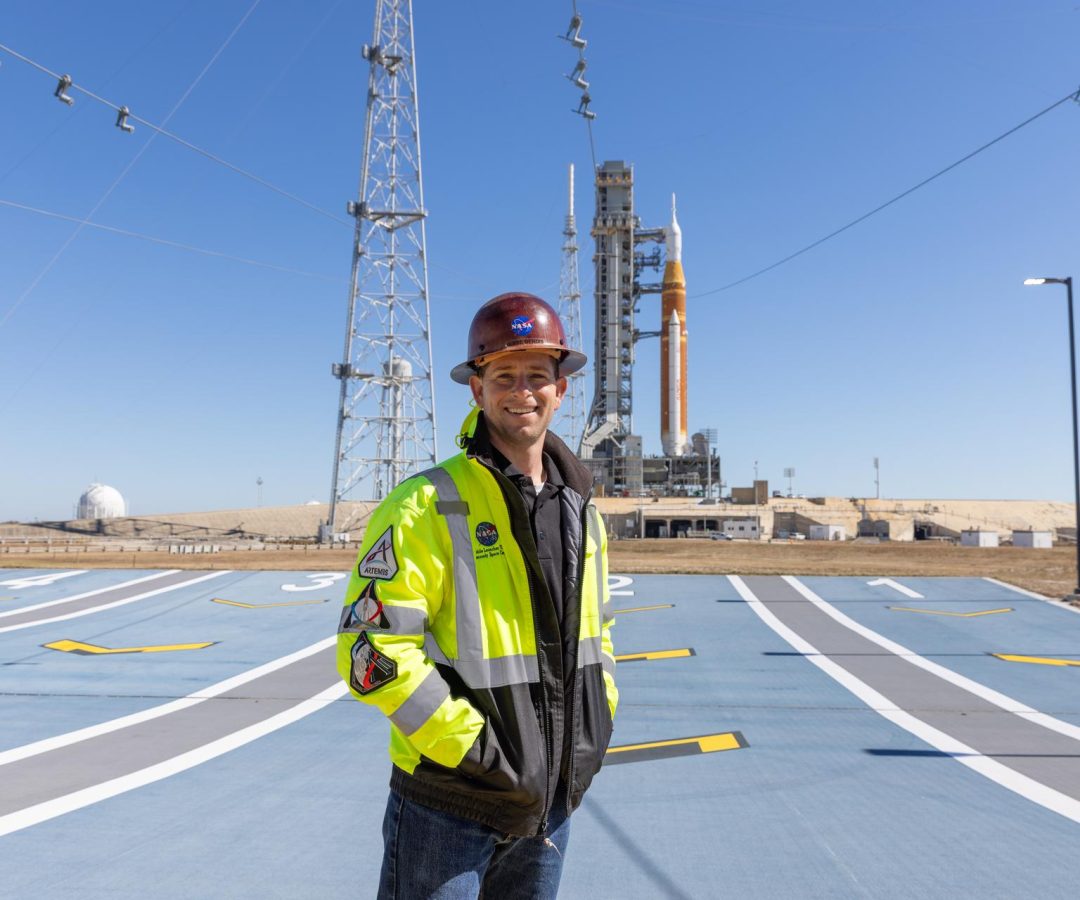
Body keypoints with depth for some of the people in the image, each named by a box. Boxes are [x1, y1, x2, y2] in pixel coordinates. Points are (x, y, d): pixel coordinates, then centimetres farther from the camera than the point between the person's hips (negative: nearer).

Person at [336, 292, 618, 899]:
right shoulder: (428, 507, -17)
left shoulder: (581, 510, 4)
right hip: (448, 802, -6)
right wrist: (473, 745, -19)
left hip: (552, 798, 6)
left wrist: (598, 720, 6)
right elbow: (372, 651, -21)